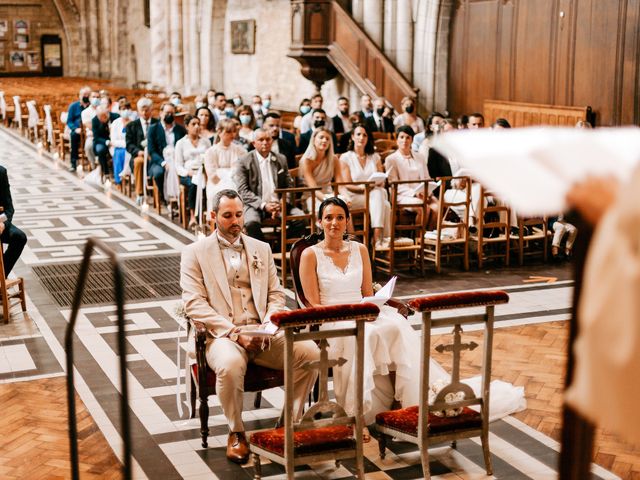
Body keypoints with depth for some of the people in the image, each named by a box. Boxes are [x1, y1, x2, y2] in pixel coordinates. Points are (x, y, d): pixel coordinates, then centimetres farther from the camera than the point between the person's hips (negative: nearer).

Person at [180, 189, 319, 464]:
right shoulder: (195, 253, 6)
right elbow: (194, 304, -5)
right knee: (230, 365, -38)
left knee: (310, 352, -21)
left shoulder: (261, 249, 20)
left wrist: (268, 326, -6)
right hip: (221, 334, -4)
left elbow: (276, 295, 16)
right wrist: (235, 332, -16)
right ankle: (236, 433, -12)